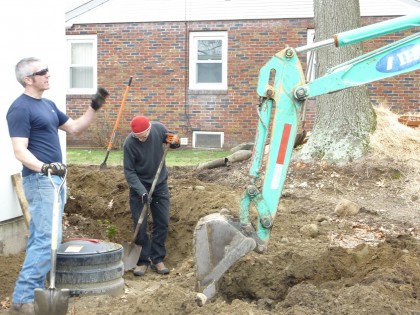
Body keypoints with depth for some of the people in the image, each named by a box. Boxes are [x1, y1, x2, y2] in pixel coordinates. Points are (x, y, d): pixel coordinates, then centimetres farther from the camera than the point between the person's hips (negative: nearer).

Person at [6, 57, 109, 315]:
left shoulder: (48, 105, 16)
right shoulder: (20, 108, -13)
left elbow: (75, 128, 23)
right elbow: (20, 151, -20)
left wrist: (95, 107, 12)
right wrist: (43, 167, -36)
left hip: (54, 178, 10)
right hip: (39, 180, -10)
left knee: (40, 238, 11)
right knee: (48, 238, -15)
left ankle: (36, 291, 17)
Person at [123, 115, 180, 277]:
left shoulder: (158, 129, -16)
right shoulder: (129, 144, -24)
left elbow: (172, 140, 4)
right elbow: (129, 172, -19)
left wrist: (175, 141, -20)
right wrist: (142, 192, -28)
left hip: (160, 184, 3)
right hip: (139, 186, -3)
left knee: (162, 223, 3)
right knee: (140, 225, -3)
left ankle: (157, 259, 13)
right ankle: (143, 260, 8)